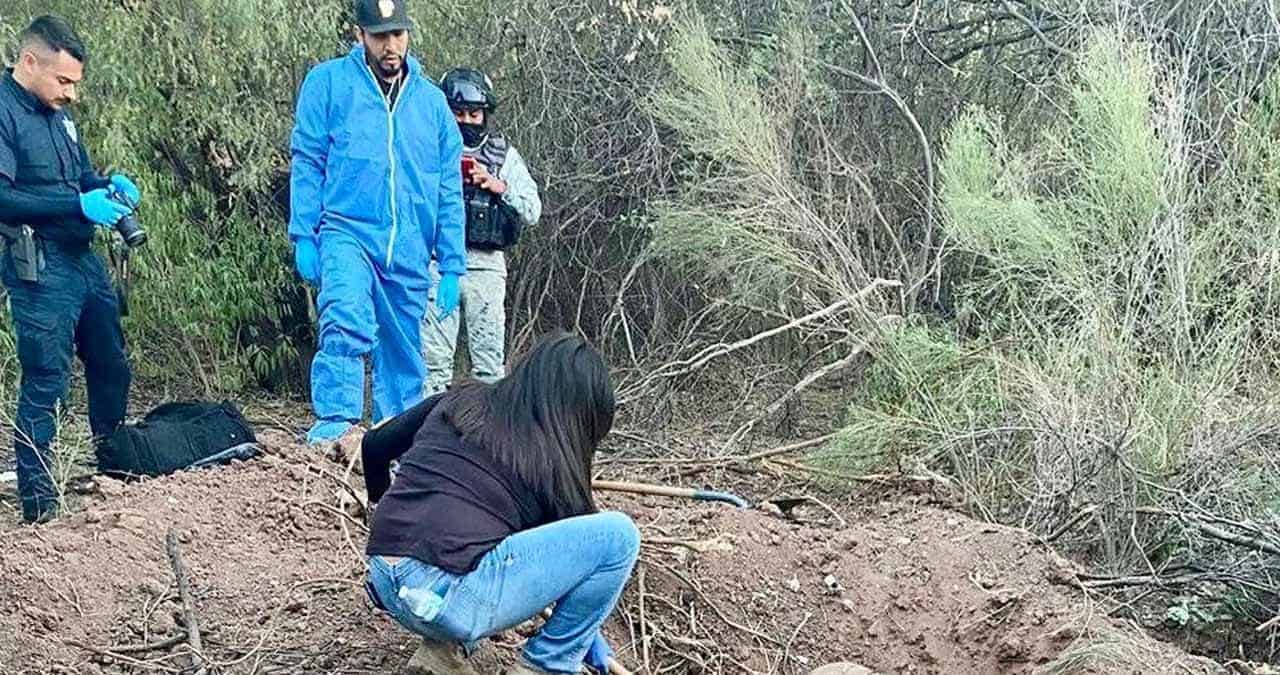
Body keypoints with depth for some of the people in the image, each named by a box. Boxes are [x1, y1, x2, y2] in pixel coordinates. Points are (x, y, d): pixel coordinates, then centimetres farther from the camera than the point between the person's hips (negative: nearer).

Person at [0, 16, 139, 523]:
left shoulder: (56, 112, 12)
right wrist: (80, 204, -24)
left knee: (111, 365, 17)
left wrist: (108, 185, -1)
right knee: (45, 381, -5)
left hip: (84, 258, 9)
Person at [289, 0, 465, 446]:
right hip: (347, 231, -4)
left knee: (404, 352, 9)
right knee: (346, 321, -28)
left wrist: (452, 266, 7)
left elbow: (448, 193, 12)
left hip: (409, 251, 4)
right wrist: (304, 235, -6)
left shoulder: (432, 102, 12)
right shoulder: (328, 83, 4)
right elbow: (307, 162, 3)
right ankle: (334, 419, -30)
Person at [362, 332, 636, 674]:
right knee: (619, 535, -2)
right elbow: (576, 550, 15)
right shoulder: (551, 455, 4)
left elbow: (374, 445, 29)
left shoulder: (459, 401, 17)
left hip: (384, 585, 7)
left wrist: (382, 499, 51)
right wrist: (594, 643, 31)